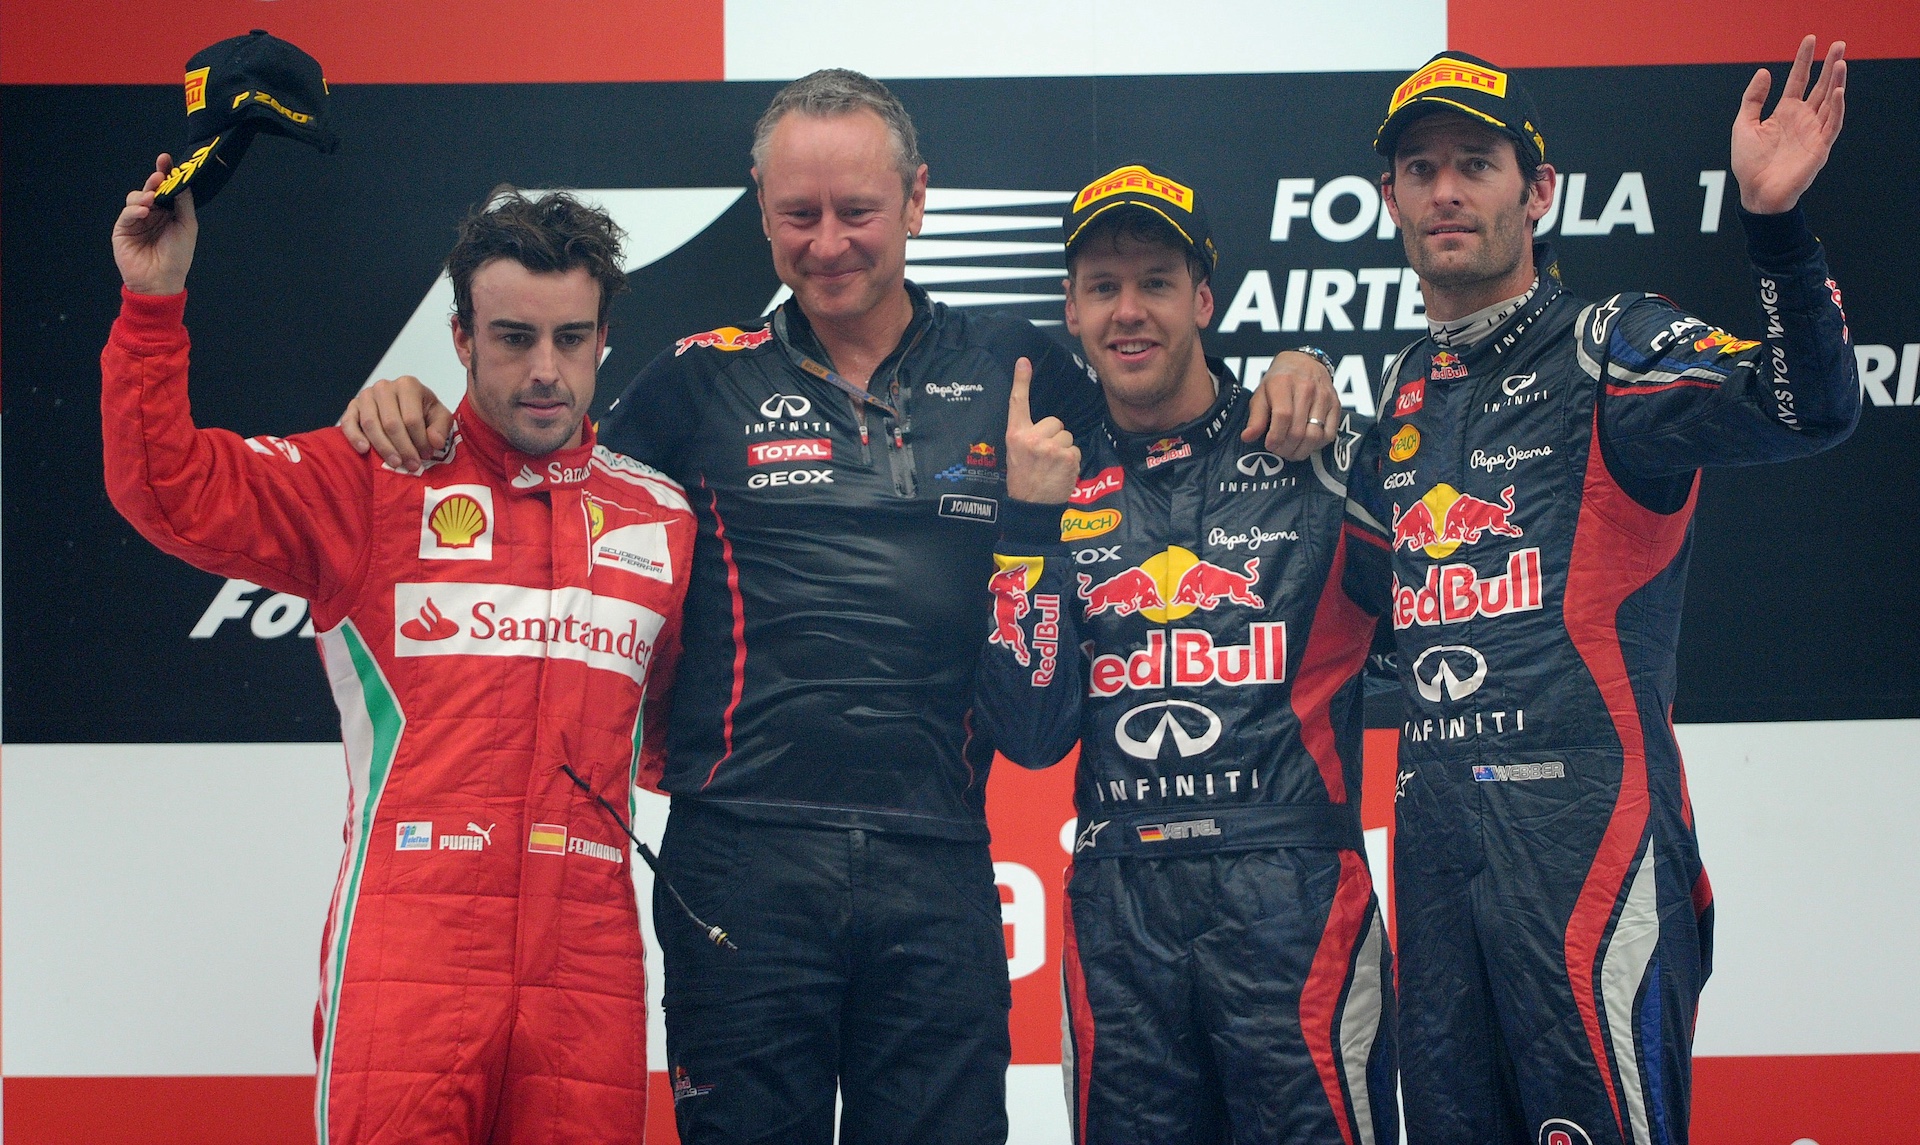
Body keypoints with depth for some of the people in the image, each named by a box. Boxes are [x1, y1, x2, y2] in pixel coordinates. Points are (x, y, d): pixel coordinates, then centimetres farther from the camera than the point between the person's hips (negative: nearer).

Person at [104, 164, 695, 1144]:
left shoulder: (662, 515, 15)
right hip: (409, 944, -3)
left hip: (587, 959, 3)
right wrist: (154, 302, -8)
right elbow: (174, 489, 0)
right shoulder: (373, 483, 6)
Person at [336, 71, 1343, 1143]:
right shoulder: (705, 380, 8)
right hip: (742, 854, 0)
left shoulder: (1011, 369, 10)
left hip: (938, 863, 1)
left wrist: (1288, 381, 1)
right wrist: (415, 414, -5)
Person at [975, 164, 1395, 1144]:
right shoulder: (1058, 486, 12)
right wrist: (1029, 521, -5)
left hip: (1290, 890, -3)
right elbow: (1028, 735, 2)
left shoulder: (1316, 453, 3)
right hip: (1118, 907, 3)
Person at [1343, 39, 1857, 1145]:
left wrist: (1775, 221, -35)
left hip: (1584, 817, -6)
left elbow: (1809, 410, -22)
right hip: (1438, 832, 7)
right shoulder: (1403, 392, 17)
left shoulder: (1610, 346, -3)